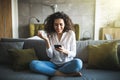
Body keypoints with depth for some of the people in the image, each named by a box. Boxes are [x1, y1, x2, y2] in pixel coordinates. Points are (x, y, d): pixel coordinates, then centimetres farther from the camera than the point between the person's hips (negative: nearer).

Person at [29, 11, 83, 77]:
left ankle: (54, 72, -16)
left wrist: (64, 51, -25)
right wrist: (46, 41, -19)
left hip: (67, 64, -2)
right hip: (54, 64, 3)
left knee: (78, 63, -35)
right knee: (33, 64, -23)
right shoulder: (50, 35, -1)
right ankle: (66, 74, -23)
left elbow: (73, 54, -4)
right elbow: (50, 55, -6)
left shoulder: (71, 34, -6)